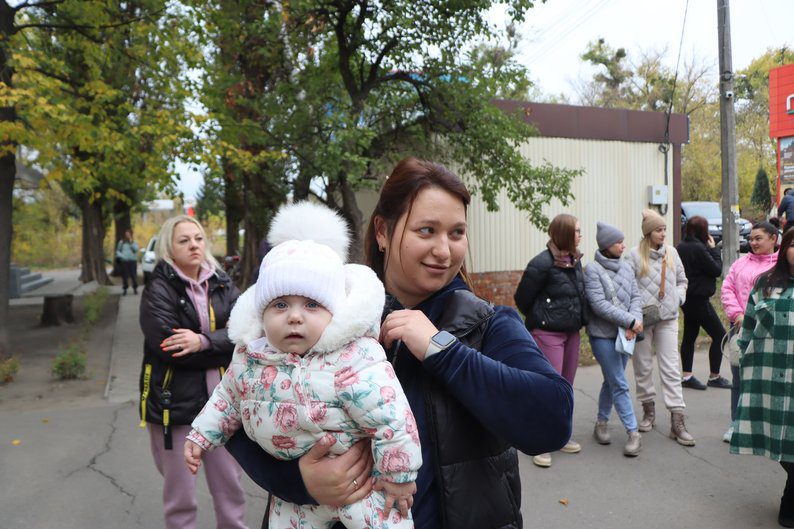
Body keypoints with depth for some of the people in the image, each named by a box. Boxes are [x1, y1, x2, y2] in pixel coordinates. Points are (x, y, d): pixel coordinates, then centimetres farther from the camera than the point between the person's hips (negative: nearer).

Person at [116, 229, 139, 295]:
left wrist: (131, 243, -13)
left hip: (133, 261, -1)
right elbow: (118, 251, 11)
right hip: (124, 261, 1)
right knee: (125, 276, 1)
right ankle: (125, 289, 9)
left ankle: (135, 289, 5)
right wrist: (120, 256, -6)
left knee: (133, 275, -4)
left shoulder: (134, 242, 9)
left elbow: (136, 249, -8)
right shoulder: (121, 242, 9)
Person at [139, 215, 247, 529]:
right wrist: (222, 349, -14)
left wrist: (203, 342, -23)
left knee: (230, 486, 14)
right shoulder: (158, 290, -7)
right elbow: (169, 347, -20)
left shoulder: (222, 285, 5)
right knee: (180, 495, 11)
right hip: (174, 401, -3)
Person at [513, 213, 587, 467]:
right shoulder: (542, 263, -18)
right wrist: (540, 319, 3)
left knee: (566, 387, 15)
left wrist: (578, 320, 10)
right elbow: (521, 298, -10)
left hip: (572, 332, 8)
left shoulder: (575, 260, 6)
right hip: (548, 334, -8)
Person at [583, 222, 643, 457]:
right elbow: (599, 305, -17)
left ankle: (601, 422, 32)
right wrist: (629, 321, -18)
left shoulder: (626, 267, 7)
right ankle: (633, 433, 5)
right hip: (603, 335, -6)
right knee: (619, 385, -4)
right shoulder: (592, 269, -11)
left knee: (612, 382, 16)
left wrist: (635, 321, -13)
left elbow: (635, 296, 5)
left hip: (625, 334, 6)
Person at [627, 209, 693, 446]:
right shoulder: (635, 254, -4)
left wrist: (678, 298, 1)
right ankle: (648, 410, 27)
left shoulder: (671, 252, 7)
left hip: (668, 318, 2)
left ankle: (677, 421, 1)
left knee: (671, 368, -1)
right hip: (642, 317, -2)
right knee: (643, 366, 9)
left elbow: (682, 281, 18)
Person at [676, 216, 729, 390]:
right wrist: (714, 249, -3)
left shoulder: (681, 247, 6)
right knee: (719, 335, 2)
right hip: (699, 300, -9)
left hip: (687, 299, 9)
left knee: (689, 335, 12)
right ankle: (714, 377, 9)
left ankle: (687, 376, 15)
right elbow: (717, 270, -14)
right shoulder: (699, 248, -20)